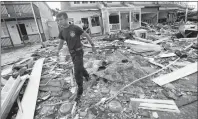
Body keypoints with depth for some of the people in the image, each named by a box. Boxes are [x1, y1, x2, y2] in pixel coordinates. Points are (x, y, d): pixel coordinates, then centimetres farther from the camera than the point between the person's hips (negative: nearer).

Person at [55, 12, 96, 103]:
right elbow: (61, 42, 14)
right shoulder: (62, 31, 1)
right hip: (71, 53, 6)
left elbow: (86, 35, -7)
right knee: (80, 68, 22)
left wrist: (92, 45, -5)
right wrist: (58, 50, 0)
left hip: (78, 52, -6)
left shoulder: (75, 28, -16)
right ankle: (87, 76, 52)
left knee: (77, 72, -10)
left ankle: (80, 91, 6)